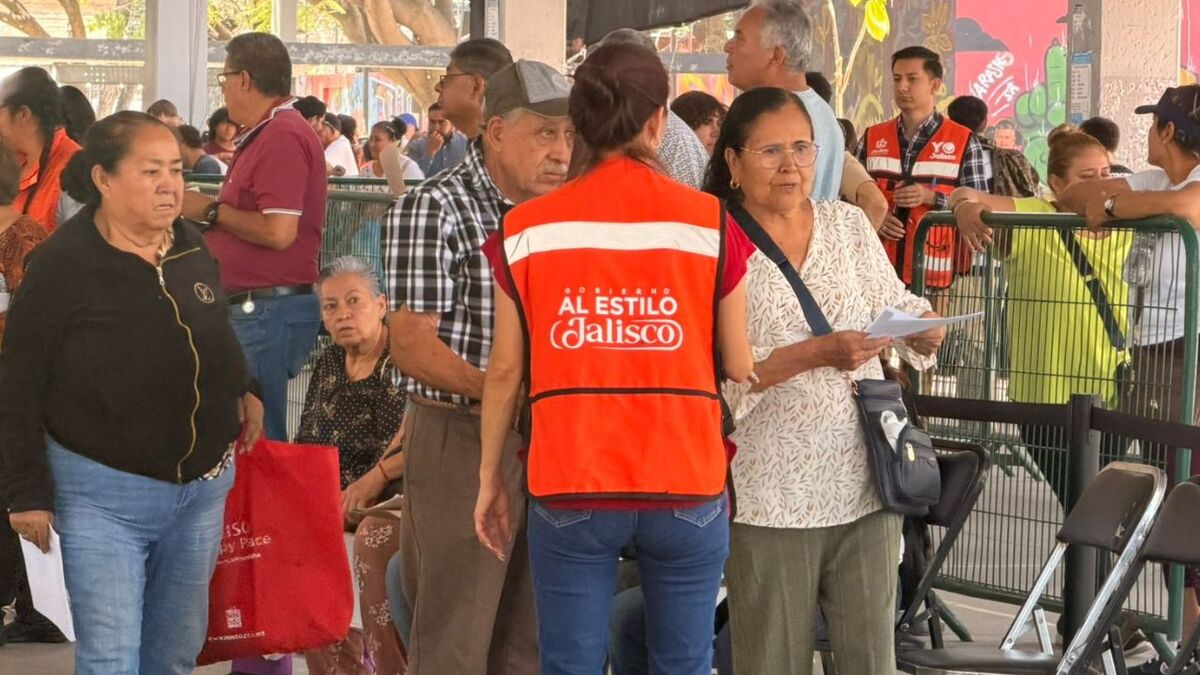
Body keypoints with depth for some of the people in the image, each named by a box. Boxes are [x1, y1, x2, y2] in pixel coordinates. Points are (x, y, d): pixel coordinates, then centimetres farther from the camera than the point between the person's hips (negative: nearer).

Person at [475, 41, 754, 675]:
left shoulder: (525, 228, 0)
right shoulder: (711, 222, -3)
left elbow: (506, 369, 5)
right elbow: (739, 367, 1)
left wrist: (491, 476, 14)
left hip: (570, 489, 1)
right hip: (687, 486, 0)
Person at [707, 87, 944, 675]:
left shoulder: (849, 223, 9)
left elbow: (894, 306, 12)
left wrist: (923, 328, -11)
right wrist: (817, 354, -25)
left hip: (865, 486, 4)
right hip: (770, 495, -4)